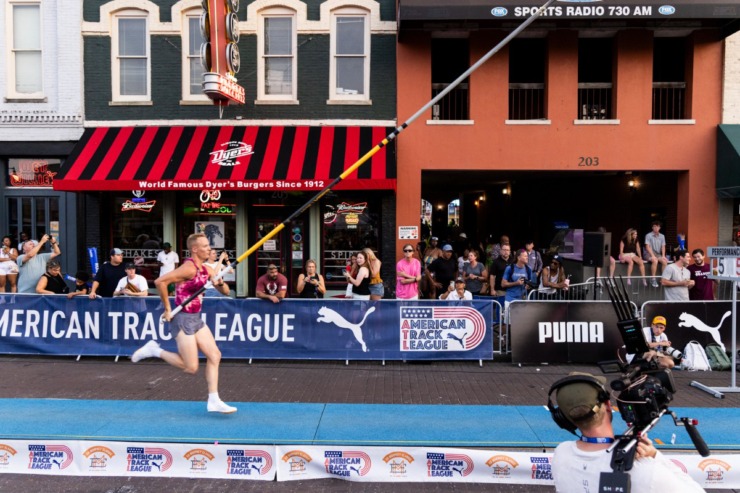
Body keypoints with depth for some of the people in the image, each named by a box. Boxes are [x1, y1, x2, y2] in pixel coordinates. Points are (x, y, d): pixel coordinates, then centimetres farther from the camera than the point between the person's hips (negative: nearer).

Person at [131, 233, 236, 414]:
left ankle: (213, 401, 8)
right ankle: (155, 350, 14)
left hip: (196, 319, 9)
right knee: (191, 368, -4)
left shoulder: (206, 269, 8)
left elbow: (225, 292, 11)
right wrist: (167, 309, -19)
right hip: (183, 320, -9)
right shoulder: (189, 268, -18)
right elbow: (160, 282, -25)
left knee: (215, 355, 2)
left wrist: (220, 283, -12)